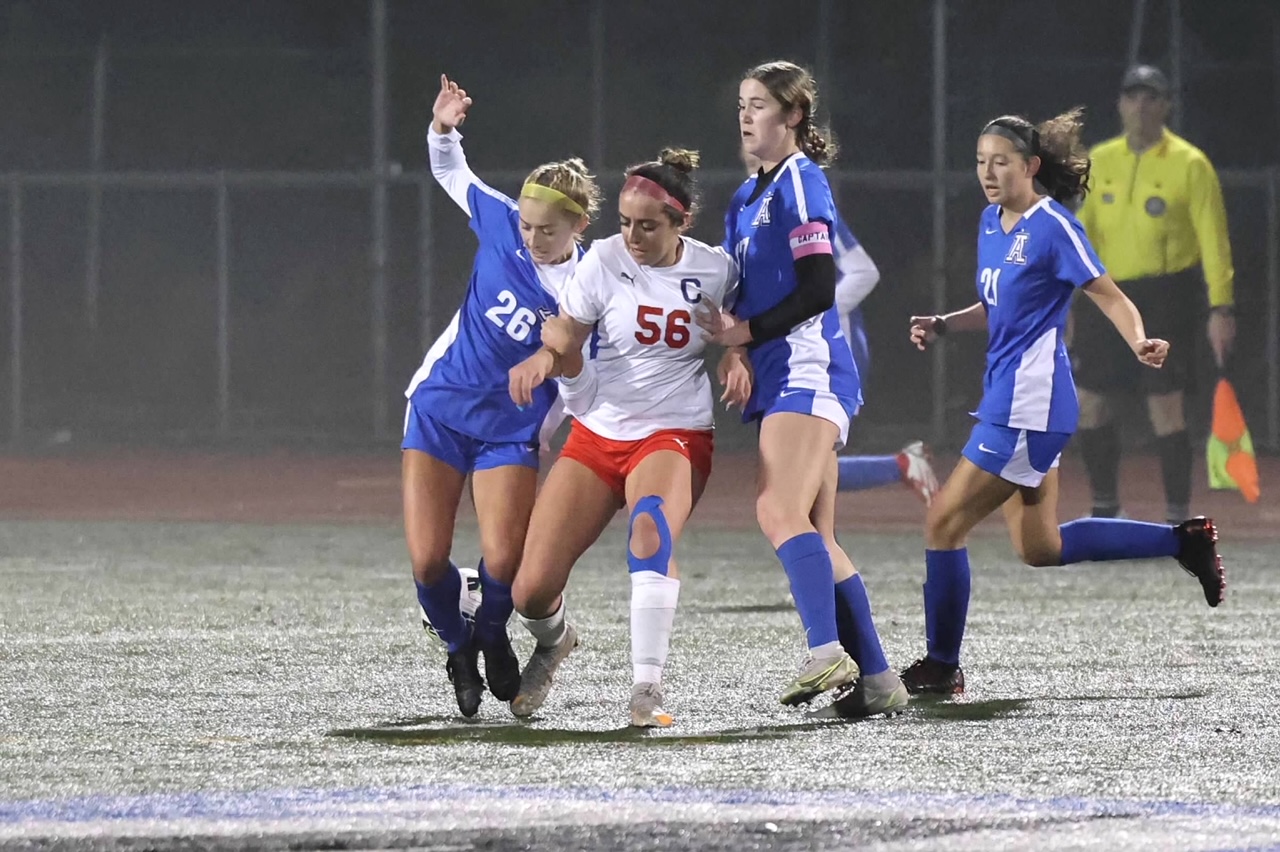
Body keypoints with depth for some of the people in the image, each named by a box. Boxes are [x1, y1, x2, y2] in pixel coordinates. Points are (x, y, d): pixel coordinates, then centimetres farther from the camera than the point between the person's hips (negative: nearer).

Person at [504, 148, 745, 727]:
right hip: (596, 434, 2)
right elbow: (564, 339, -5)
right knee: (532, 592, -6)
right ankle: (552, 640, 34)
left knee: (650, 528, -38)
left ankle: (647, 689, -38)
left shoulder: (716, 270, -4)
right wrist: (546, 355, -28)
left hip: (675, 435, -2)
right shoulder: (605, 260, -7)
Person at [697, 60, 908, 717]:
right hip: (779, 378, 10)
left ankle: (827, 653, -34)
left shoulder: (800, 182, -8)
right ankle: (876, 679, 7)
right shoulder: (747, 199, 20)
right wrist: (733, 346, 7)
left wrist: (744, 332, -13)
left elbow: (817, 289, -14)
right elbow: (745, 294, 25)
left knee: (780, 512, -23)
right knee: (815, 537, 6)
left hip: (807, 371, -10)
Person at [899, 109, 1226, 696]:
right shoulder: (991, 222, 12)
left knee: (945, 523, -8)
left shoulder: (1053, 226, -13)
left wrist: (1140, 343, -33)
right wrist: (943, 325, 8)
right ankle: (1184, 542, 25)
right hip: (1007, 399, 10)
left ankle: (941, 666, 2)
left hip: (1028, 405, -10)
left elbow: (1110, 297, -14)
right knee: (1039, 548, 15)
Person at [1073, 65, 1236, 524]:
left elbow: (1213, 239, -8)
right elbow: (1082, 229, 13)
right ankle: (1105, 511, 23)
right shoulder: (1101, 160, 9)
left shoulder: (1189, 164, -5)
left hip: (1165, 298, -5)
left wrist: (1220, 308, -15)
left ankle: (1179, 521, -1)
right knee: (1089, 404, 6)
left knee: (1165, 410, -9)